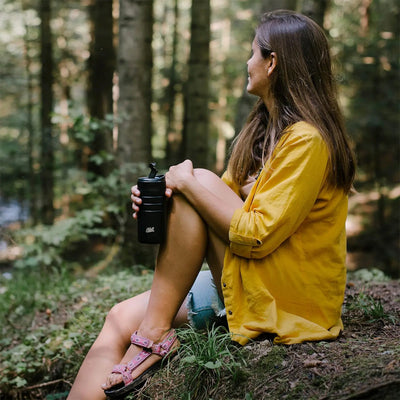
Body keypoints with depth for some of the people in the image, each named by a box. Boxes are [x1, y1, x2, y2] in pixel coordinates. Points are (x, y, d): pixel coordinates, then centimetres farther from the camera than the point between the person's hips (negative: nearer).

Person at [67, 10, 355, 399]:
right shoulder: (263, 128, 12)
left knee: (199, 181, -20)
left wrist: (189, 183, -16)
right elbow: (225, 201, 11)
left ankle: (155, 332, -14)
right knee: (120, 319, -6)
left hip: (287, 297, -8)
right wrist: (161, 196, -8)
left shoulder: (307, 140, -17)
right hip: (244, 280, 9)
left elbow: (257, 236, -24)